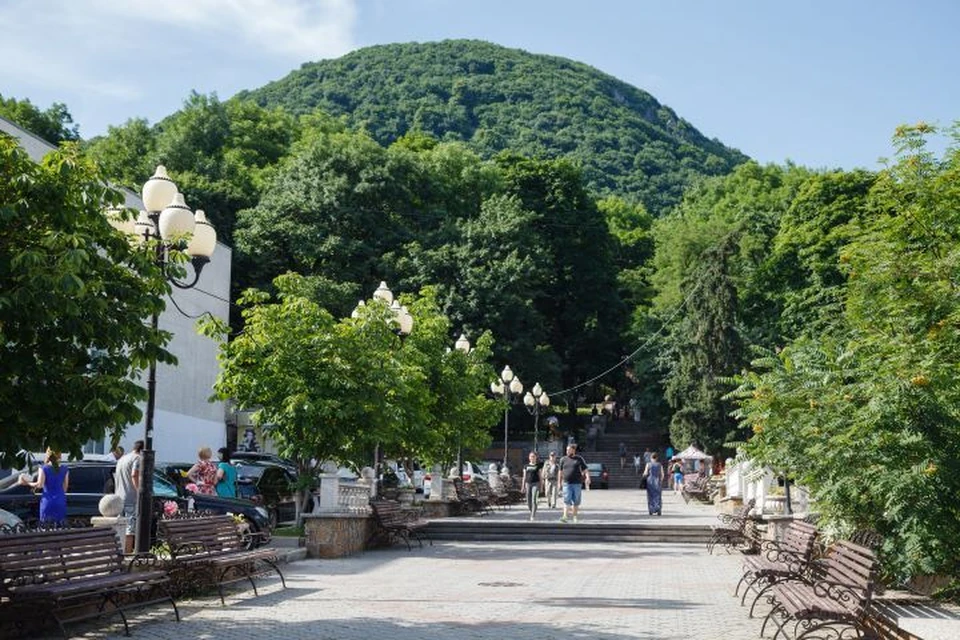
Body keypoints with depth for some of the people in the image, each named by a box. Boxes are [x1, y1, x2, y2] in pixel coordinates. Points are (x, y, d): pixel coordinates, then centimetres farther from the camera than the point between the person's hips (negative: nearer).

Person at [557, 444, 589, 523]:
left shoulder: (579, 459, 5)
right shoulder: (563, 459, 8)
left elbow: (585, 470, 2)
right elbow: (560, 472, 14)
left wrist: (588, 478, -15)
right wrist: (559, 482, 12)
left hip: (577, 483, 0)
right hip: (567, 483, 0)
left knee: (576, 501, 5)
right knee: (567, 500, -12)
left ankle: (575, 516, 17)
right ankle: (565, 516, -22)